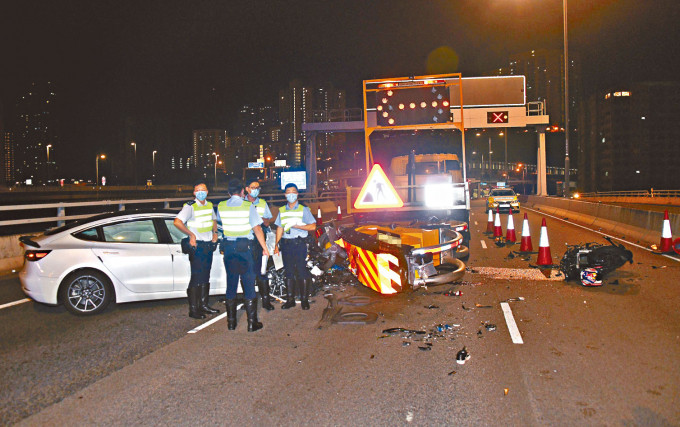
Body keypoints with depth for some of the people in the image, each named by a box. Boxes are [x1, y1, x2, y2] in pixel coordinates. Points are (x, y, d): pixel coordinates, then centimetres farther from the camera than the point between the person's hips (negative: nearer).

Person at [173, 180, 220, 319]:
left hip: (209, 245, 7)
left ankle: (204, 305, 24)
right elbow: (177, 222, -24)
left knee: (205, 277, 14)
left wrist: (215, 233, 12)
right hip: (197, 246, -7)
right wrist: (191, 235, -20)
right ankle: (193, 309, 2)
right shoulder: (190, 207, -11)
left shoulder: (209, 205, 11)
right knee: (196, 278, -5)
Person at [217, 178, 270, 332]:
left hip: (228, 247, 3)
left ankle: (231, 322, 17)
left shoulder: (221, 206, 2)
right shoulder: (248, 206, -8)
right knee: (249, 284, 3)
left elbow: (220, 222, 14)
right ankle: (252, 323, 6)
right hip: (244, 247, -3)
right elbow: (257, 228, -8)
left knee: (231, 284, 11)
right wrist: (265, 248, 0)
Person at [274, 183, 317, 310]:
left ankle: (304, 299, 4)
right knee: (289, 272, 8)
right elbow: (280, 228, 17)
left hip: (299, 243, -4)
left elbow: (313, 226, -6)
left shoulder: (304, 209, 2)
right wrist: (277, 244, 10)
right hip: (286, 243, 4)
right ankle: (290, 299, 15)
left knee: (302, 272, -4)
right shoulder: (282, 210, 14)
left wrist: (295, 225, -14)